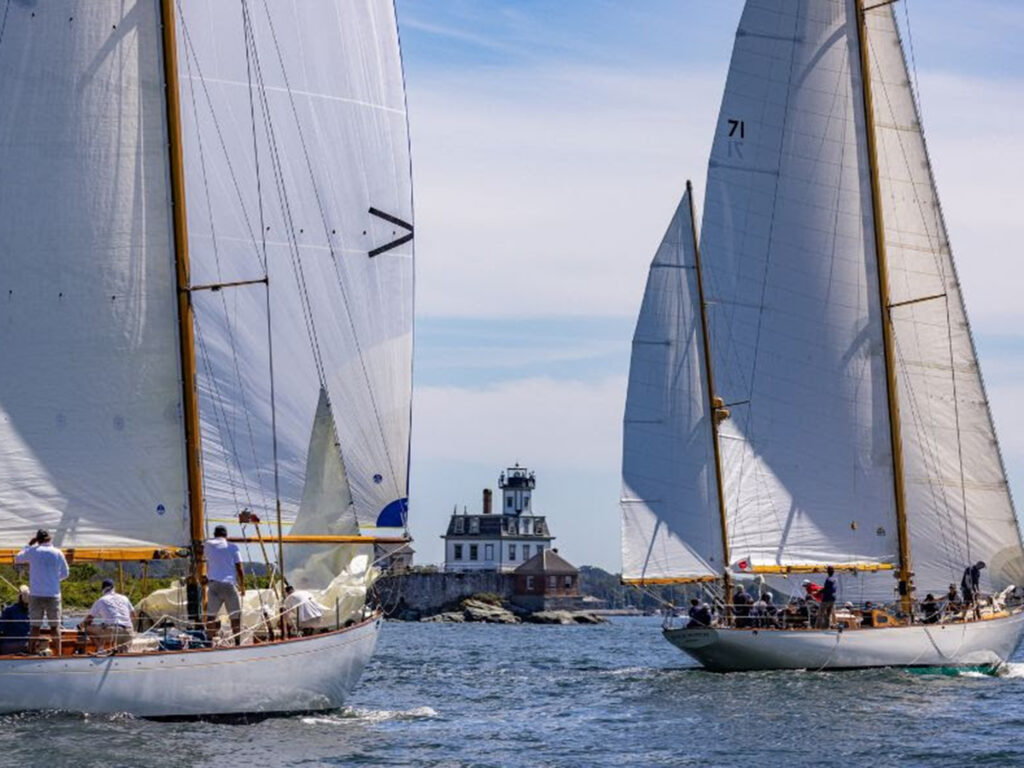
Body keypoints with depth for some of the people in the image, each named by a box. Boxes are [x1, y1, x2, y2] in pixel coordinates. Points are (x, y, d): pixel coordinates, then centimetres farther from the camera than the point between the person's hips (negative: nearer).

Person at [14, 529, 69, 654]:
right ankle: (58, 653, 1)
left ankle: (31, 653, 2)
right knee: (55, 626, 6)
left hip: (36, 594, 0)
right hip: (53, 595, 0)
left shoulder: (32, 551, -1)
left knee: (35, 626, 5)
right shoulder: (58, 553, 1)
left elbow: (17, 559, 17)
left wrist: (29, 545, 22)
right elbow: (65, 574, 9)